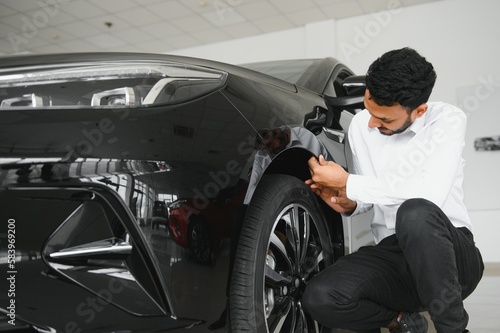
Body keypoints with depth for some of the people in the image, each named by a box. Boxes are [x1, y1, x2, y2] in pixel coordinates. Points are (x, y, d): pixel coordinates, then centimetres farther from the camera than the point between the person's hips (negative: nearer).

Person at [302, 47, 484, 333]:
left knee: (415, 212, -38)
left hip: (452, 255, -3)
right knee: (319, 298, -23)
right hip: (392, 255, 4)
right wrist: (349, 204, -9)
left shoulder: (447, 120, -11)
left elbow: (431, 192, -29)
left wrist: (348, 183, -24)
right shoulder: (361, 124, 3)